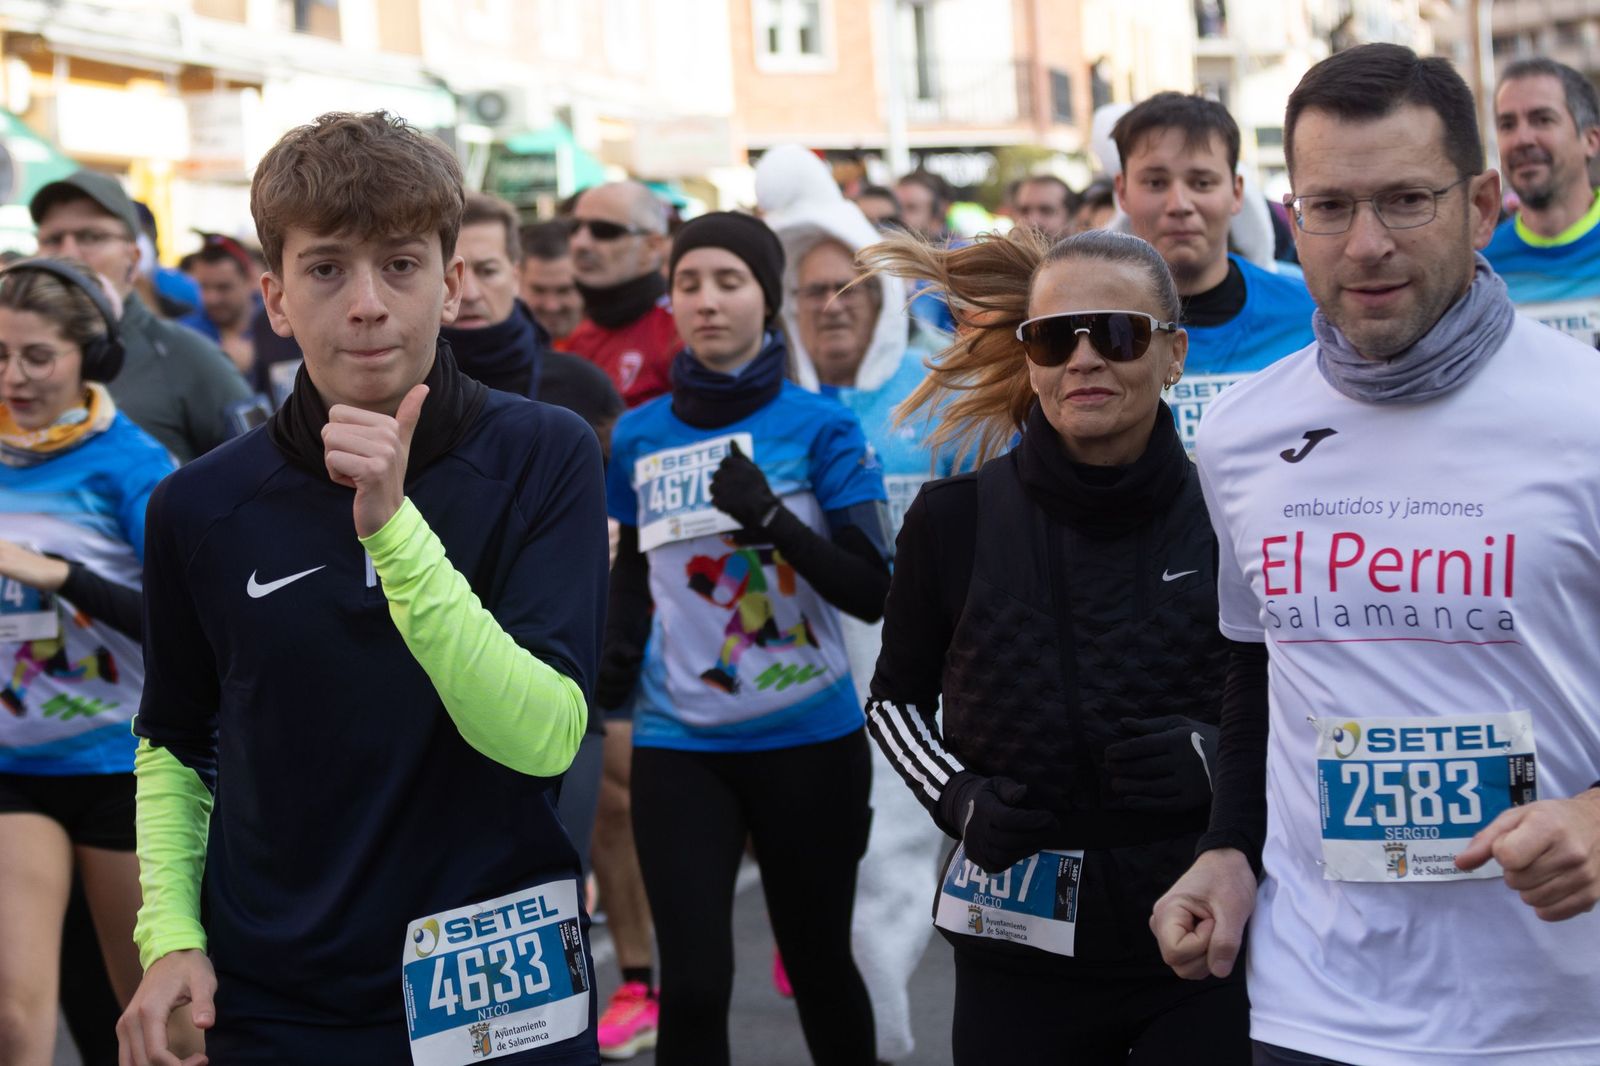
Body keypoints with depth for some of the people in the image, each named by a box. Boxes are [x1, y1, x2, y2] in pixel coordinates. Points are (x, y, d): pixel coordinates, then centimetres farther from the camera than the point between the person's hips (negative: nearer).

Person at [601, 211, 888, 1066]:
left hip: (807, 738, -1)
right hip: (677, 744, 1)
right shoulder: (639, 437, 3)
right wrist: (615, 654, -1)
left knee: (818, 965, 13)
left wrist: (773, 518, -24)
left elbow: (871, 591, -10)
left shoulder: (822, 428, -6)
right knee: (693, 985, -6)